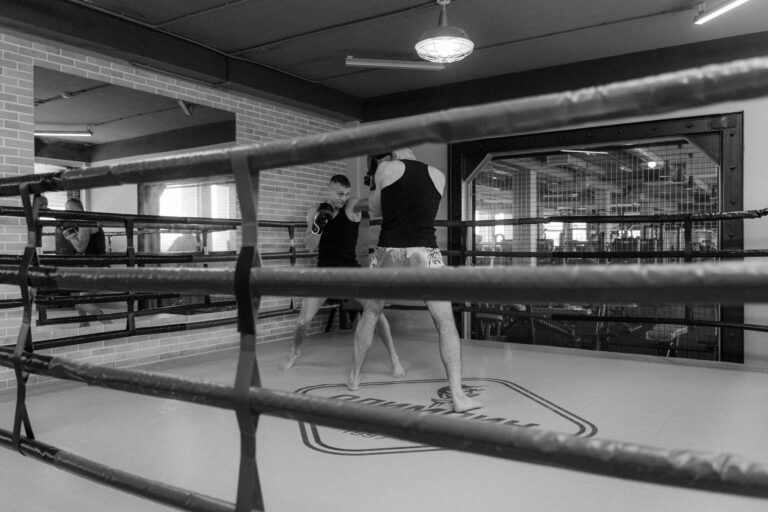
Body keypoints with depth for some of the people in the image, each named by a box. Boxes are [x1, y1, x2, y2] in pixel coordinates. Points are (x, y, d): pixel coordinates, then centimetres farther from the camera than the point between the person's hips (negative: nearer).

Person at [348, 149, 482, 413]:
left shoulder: (385, 169, 4)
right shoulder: (438, 175, 11)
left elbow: (375, 211, 13)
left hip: (388, 252, 1)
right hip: (424, 253, 0)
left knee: (370, 313, 20)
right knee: (446, 321, 1)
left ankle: (354, 377, 31)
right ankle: (458, 395, -6)